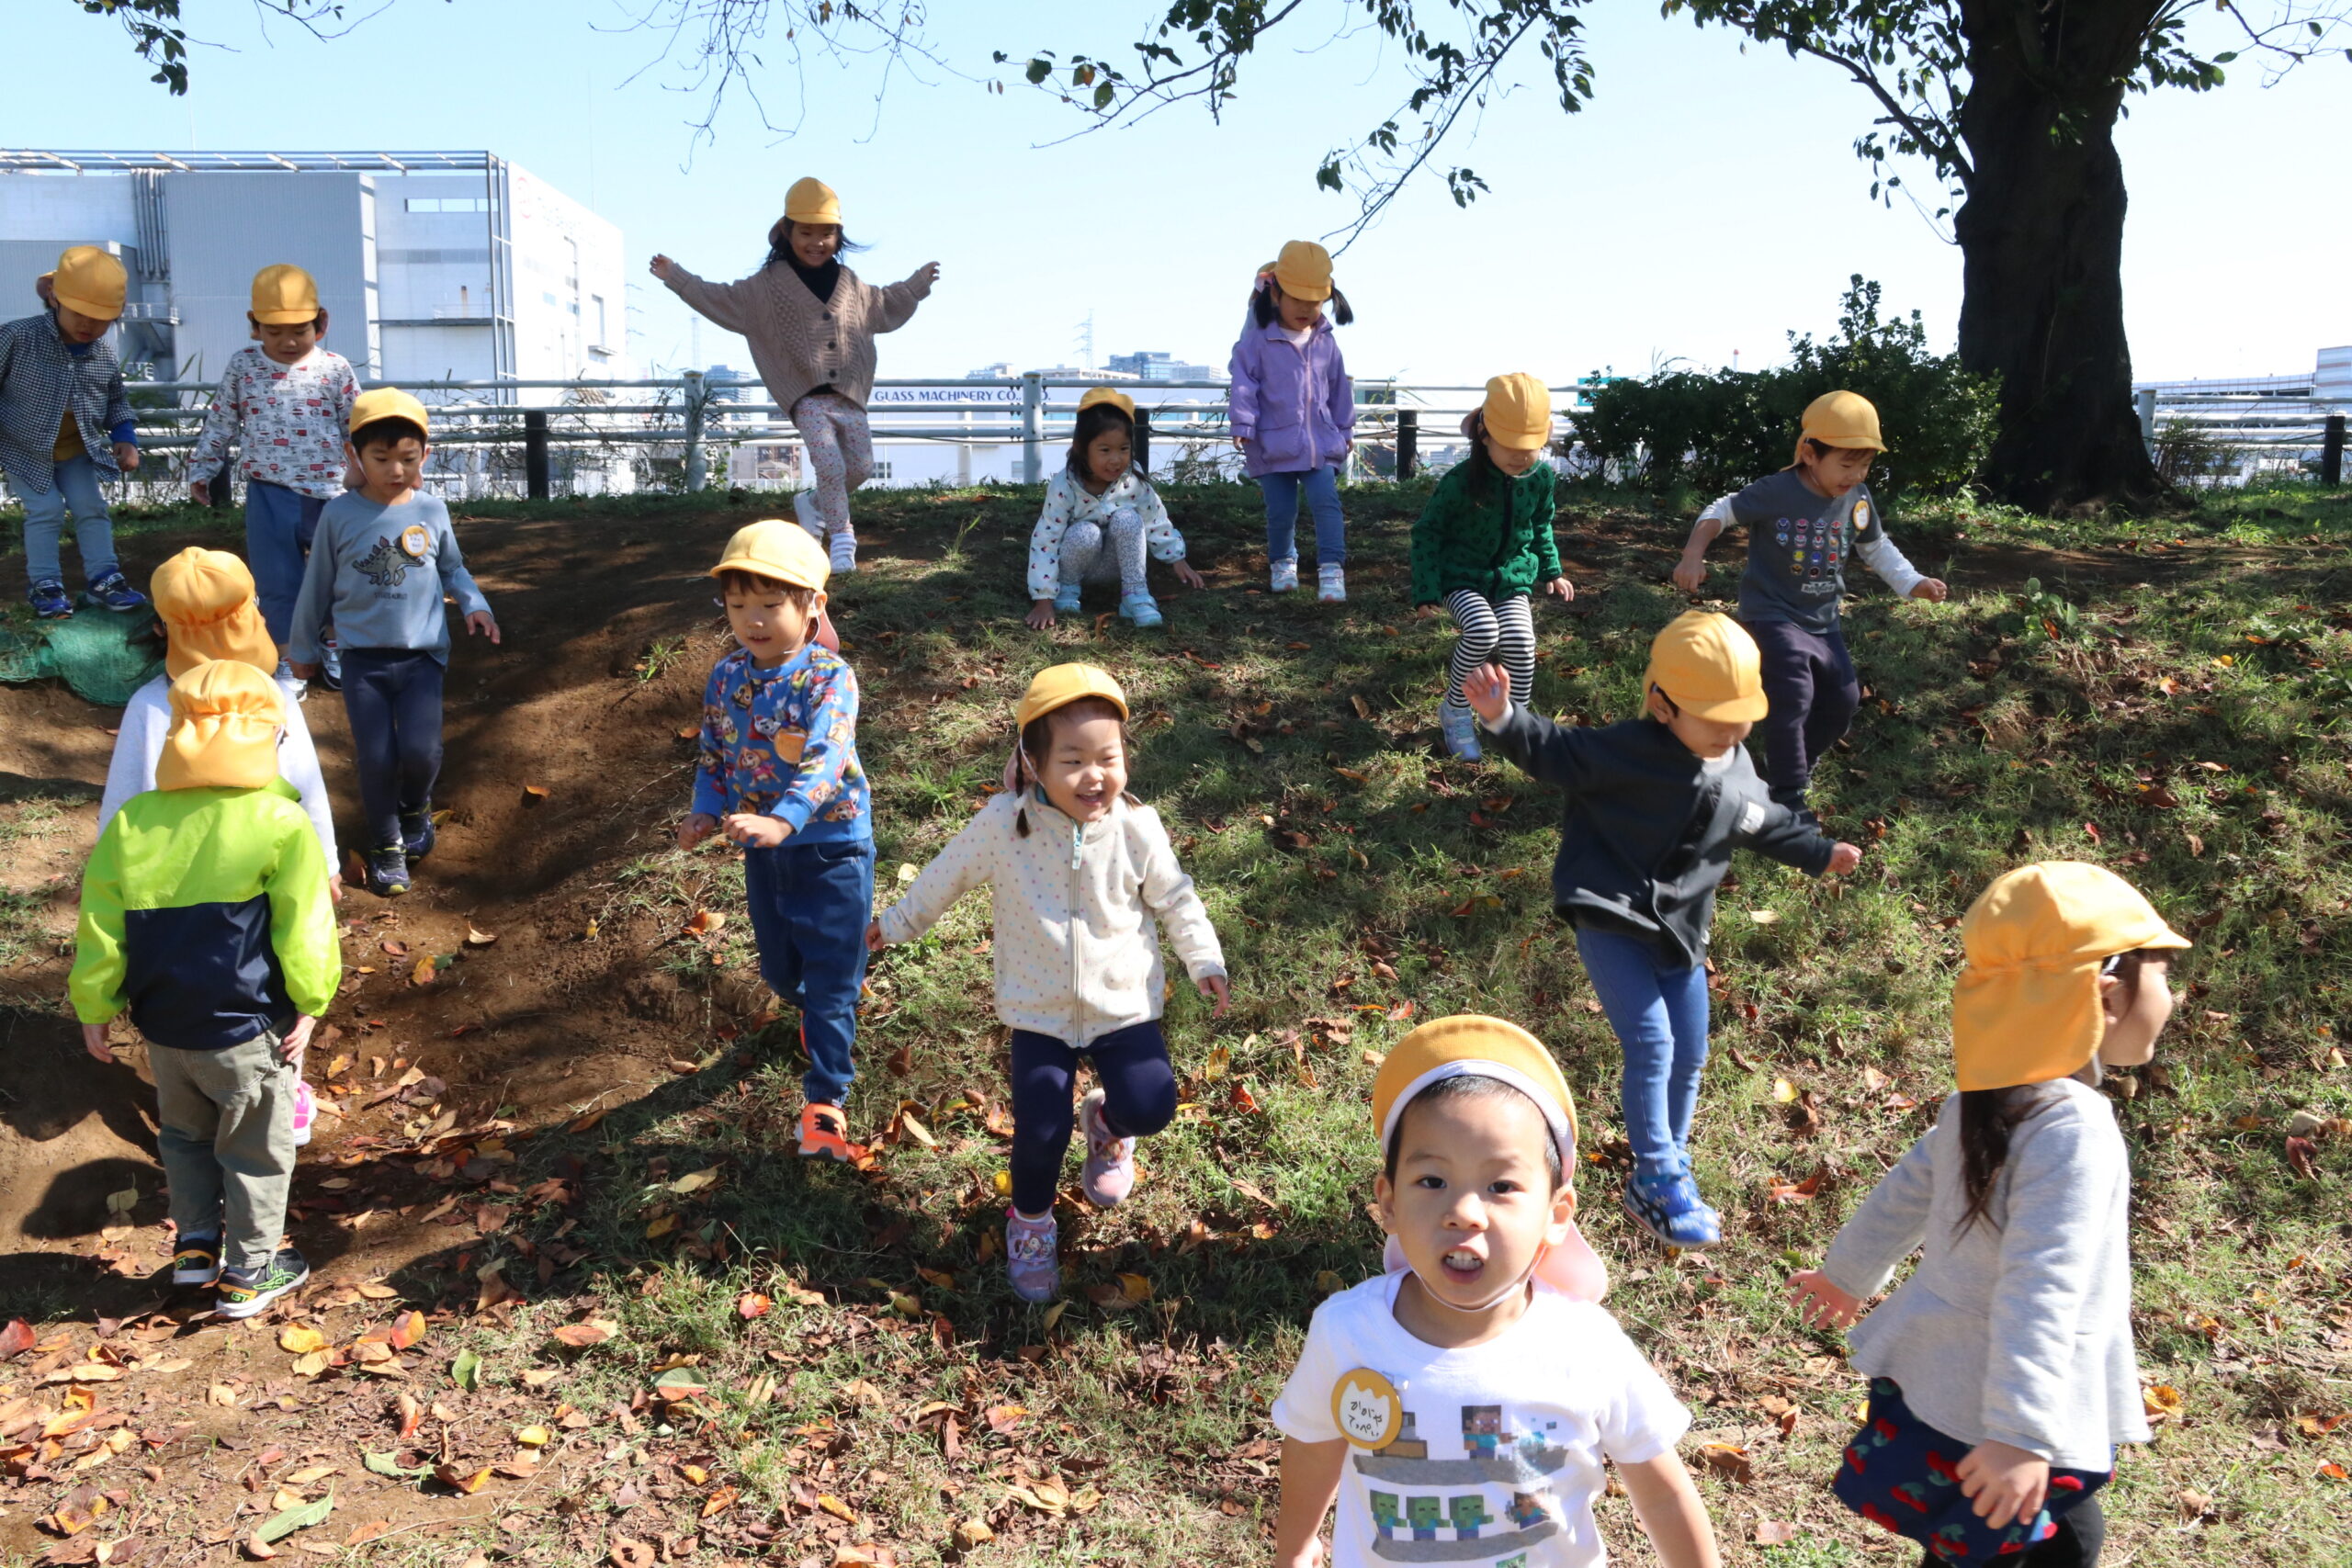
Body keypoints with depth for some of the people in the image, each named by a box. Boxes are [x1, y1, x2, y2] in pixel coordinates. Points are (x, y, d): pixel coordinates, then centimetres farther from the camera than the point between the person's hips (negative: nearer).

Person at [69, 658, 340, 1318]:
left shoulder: (132, 821, -3)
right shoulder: (281, 825, -16)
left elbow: (100, 926, 3)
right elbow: (304, 931, -13)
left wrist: (94, 1007, 14)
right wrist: (309, 1003, 0)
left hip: (164, 1028, 4)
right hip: (248, 1032, -4)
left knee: (184, 1133, 28)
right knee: (256, 1150, 13)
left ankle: (196, 1243, 34)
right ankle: (250, 1272, 24)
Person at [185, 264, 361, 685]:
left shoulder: (335, 369, -2)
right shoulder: (242, 366, 2)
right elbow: (220, 424, 12)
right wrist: (201, 469, 15)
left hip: (329, 491, 0)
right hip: (268, 495, 1)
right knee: (277, 585, 5)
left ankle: (333, 646, 33)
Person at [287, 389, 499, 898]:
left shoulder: (431, 510, -1)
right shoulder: (340, 514, -5)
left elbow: (453, 568, 16)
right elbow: (317, 587, 6)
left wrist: (474, 605, -3)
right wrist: (304, 649, 15)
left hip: (422, 655, 1)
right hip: (363, 658, 0)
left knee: (420, 750, -11)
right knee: (376, 758, -1)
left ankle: (415, 807, 23)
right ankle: (386, 847, 19)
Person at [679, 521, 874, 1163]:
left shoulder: (828, 677, -20)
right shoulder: (726, 678, -2)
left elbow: (825, 760, -33)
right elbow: (713, 756, 10)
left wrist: (782, 820, -47)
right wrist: (705, 813, -6)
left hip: (831, 845, -6)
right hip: (764, 851, 6)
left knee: (831, 977, -2)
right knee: (780, 969, 20)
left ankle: (825, 1098, 6)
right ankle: (812, 1011, 53)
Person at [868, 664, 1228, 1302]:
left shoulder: (1137, 828, -14)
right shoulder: (1003, 823, -16)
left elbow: (1174, 898, 3)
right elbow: (947, 875, 3)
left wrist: (1204, 961, -3)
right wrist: (897, 924, 15)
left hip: (1124, 1004, 1)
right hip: (1040, 1010, -1)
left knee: (1150, 1105, -13)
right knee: (1040, 1129, -7)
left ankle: (1105, 1123, 27)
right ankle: (1030, 1222, 28)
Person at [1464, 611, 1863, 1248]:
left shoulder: (1738, 775, 3)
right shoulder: (1628, 751, -17)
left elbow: (1766, 825, 22)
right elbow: (1555, 752, -18)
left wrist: (1820, 853, 25)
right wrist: (1504, 718, -34)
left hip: (1679, 932, 7)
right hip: (1610, 921, -7)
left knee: (1689, 1056, 14)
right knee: (1652, 1043, -16)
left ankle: (1670, 1169, 33)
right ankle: (1658, 1183, -1)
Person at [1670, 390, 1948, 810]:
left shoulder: (1858, 500, -3)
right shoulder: (1776, 493, -20)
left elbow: (1877, 548, 12)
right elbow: (1720, 513, -10)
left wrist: (1913, 583, -1)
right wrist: (1694, 554, -24)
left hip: (1822, 621, 7)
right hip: (1772, 615, -7)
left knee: (1843, 700, 12)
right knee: (1792, 697, -20)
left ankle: (1791, 763, 36)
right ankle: (1788, 799, -8)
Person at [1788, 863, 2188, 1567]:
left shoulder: (1988, 1100, 1)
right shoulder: (2075, 1127, -27)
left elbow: (1906, 1190, 15)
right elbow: (2039, 1292, -32)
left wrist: (1848, 1271, 31)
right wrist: (2021, 1437, -34)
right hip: (1982, 1418, -9)